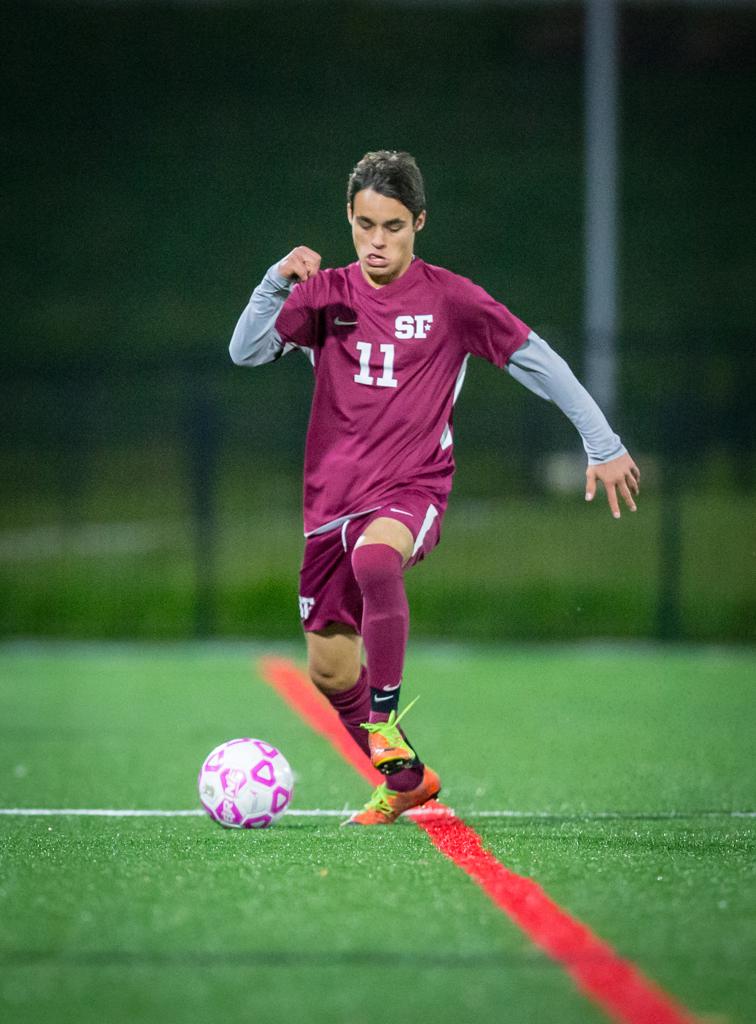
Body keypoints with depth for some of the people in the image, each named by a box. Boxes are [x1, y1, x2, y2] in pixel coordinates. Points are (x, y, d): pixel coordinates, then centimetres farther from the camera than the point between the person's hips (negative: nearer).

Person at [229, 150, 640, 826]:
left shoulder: (450, 299, -1)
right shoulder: (326, 295, 6)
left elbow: (538, 362, 3)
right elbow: (246, 352, -5)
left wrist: (604, 445, 1)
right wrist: (278, 282, -22)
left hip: (413, 491, -4)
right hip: (334, 497, 4)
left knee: (375, 560, -39)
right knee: (330, 673, 6)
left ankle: (386, 719, -25)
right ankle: (404, 778, 30)